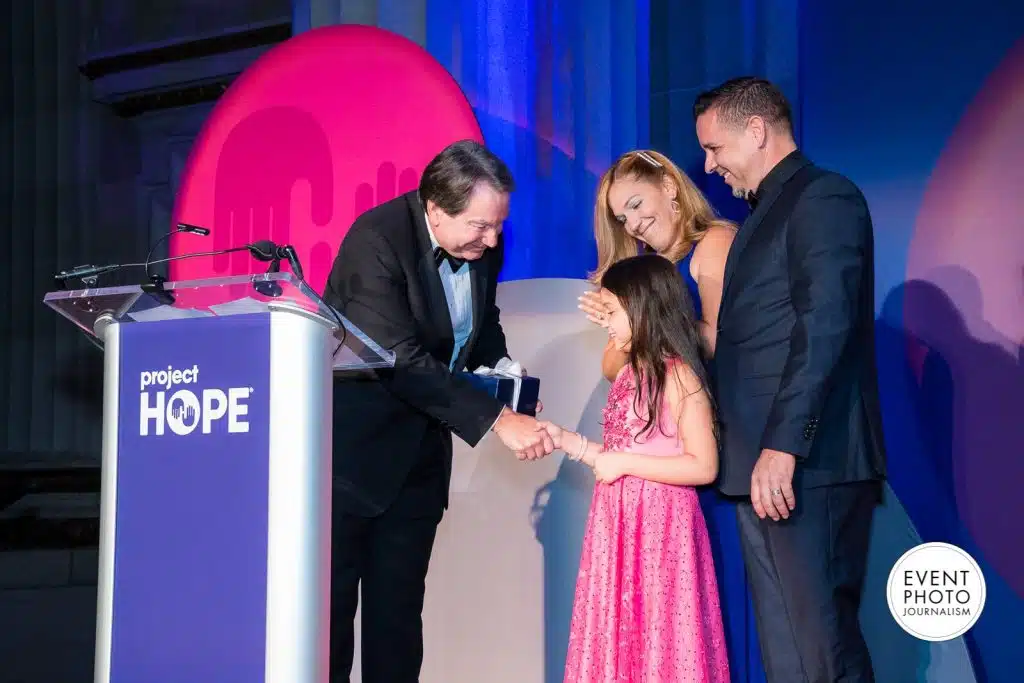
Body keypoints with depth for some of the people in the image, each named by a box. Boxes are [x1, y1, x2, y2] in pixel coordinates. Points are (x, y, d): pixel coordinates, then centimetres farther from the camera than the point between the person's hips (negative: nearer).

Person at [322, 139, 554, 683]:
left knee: (400, 608, 10)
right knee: (330, 601, 1)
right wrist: (497, 420, -33)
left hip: (419, 451, 6)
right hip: (351, 448, -6)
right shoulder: (376, 239, -23)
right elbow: (402, 360, -30)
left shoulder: (483, 244, -3)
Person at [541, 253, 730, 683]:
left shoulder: (678, 375, -11)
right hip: (619, 526, 8)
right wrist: (564, 439, 9)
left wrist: (624, 463, -16)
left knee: (658, 639, -2)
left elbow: (703, 467, -16)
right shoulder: (630, 375, 13)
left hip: (659, 526, -8)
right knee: (620, 639, 11)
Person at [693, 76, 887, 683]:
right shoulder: (766, 216, 23)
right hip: (768, 470, 10)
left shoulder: (824, 198, -7)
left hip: (806, 469, -10)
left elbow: (825, 328, -18)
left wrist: (782, 446, -23)